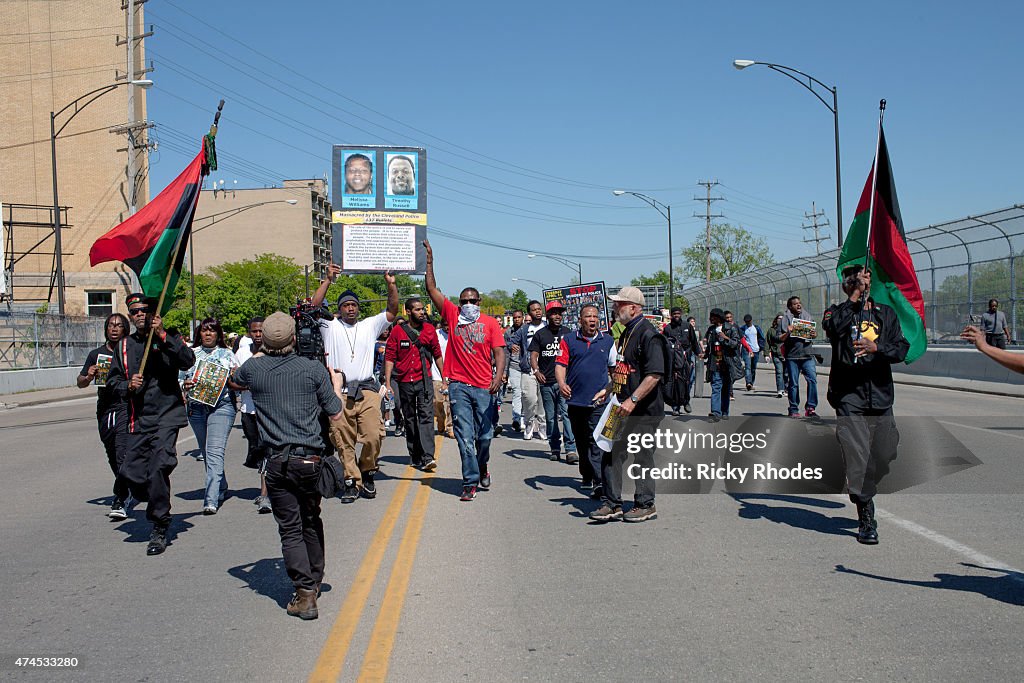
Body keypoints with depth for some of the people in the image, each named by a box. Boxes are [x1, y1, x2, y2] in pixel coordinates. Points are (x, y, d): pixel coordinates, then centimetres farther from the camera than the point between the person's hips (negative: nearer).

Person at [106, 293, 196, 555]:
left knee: (158, 469, -17)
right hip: (138, 419, 5)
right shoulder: (125, 345, 16)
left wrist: (163, 336, -18)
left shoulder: (169, 338, 4)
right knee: (131, 473, -2)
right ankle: (158, 503, 30)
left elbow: (187, 361, -14)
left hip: (167, 415, -4)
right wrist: (127, 386, -3)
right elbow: (112, 379, 19)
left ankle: (159, 530, -4)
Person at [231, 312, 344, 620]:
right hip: (311, 459, 1)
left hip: (277, 462, 0)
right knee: (312, 522, 19)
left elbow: (235, 383, 25)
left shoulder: (254, 368, -1)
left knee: (290, 529, 3)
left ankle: (305, 593, -5)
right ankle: (315, 580, 32)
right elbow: (337, 418, 0)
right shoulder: (313, 369, -4)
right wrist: (336, 384, 16)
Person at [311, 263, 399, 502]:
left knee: (373, 437, -10)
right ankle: (352, 482, 12)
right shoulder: (330, 327, 12)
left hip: (367, 391, 1)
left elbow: (392, 311, 9)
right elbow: (315, 306, -1)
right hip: (339, 393, 0)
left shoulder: (369, 325, 16)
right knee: (343, 442, 1)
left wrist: (391, 285, -3)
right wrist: (328, 280, -7)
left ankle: (367, 473, 13)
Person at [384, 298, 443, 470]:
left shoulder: (429, 329, 5)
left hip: (424, 380, -1)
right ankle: (415, 456, 21)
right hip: (405, 382, 1)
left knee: (426, 417, -12)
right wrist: (387, 383, -6)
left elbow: (437, 354, 13)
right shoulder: (397, 331, -1)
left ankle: (427, 458, -17)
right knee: (410, 420, 10)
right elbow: (389, 357, 0)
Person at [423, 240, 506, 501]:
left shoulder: (490, 323, 5)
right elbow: (432, 289, 6)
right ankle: (470, 482, 4)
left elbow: (499, 352, -1)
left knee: (485, 434, 8)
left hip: (483, 387, 0)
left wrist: (498, 377, -16)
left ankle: (481, 467, 36)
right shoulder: (453, 316, 7)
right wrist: (429, 261, 2)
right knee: (465, 436, -1)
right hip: (459, 385, 0)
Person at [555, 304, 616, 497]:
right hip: (575, 399, 2)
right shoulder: (569, 340, 4)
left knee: (597, 441, -12)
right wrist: (561, 383, -19)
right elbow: (560, 364, -1)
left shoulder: (607, 341, 8)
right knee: (581, 441, 13)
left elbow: (615, 367, 16)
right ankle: (587, 476, 27)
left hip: (599, 401, -2)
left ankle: (600, 481, -16)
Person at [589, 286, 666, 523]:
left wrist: (632, 400, -25)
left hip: (644, 409, -9)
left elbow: (654, 374, -23)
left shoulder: (648, 334, -15)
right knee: (611, 454, 7)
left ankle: (645, 505, 16)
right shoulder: (626, 333, 15)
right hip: (623, 408, 9)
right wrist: (608, 389, 18)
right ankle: (612, 504, 15)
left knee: (642, 456, 2)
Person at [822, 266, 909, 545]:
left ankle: (864, 497, 34)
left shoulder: (886, 314, 13)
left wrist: (877, 348, -17)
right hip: (849, 398, -3)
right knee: (857, 460, -8)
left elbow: (902, 348, 3)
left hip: (880, 397, 4)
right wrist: (856, 296, -17)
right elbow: (833, 327, -20)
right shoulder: (838, 312, 5)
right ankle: (866, 521, 2)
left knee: (884, 458, 7)